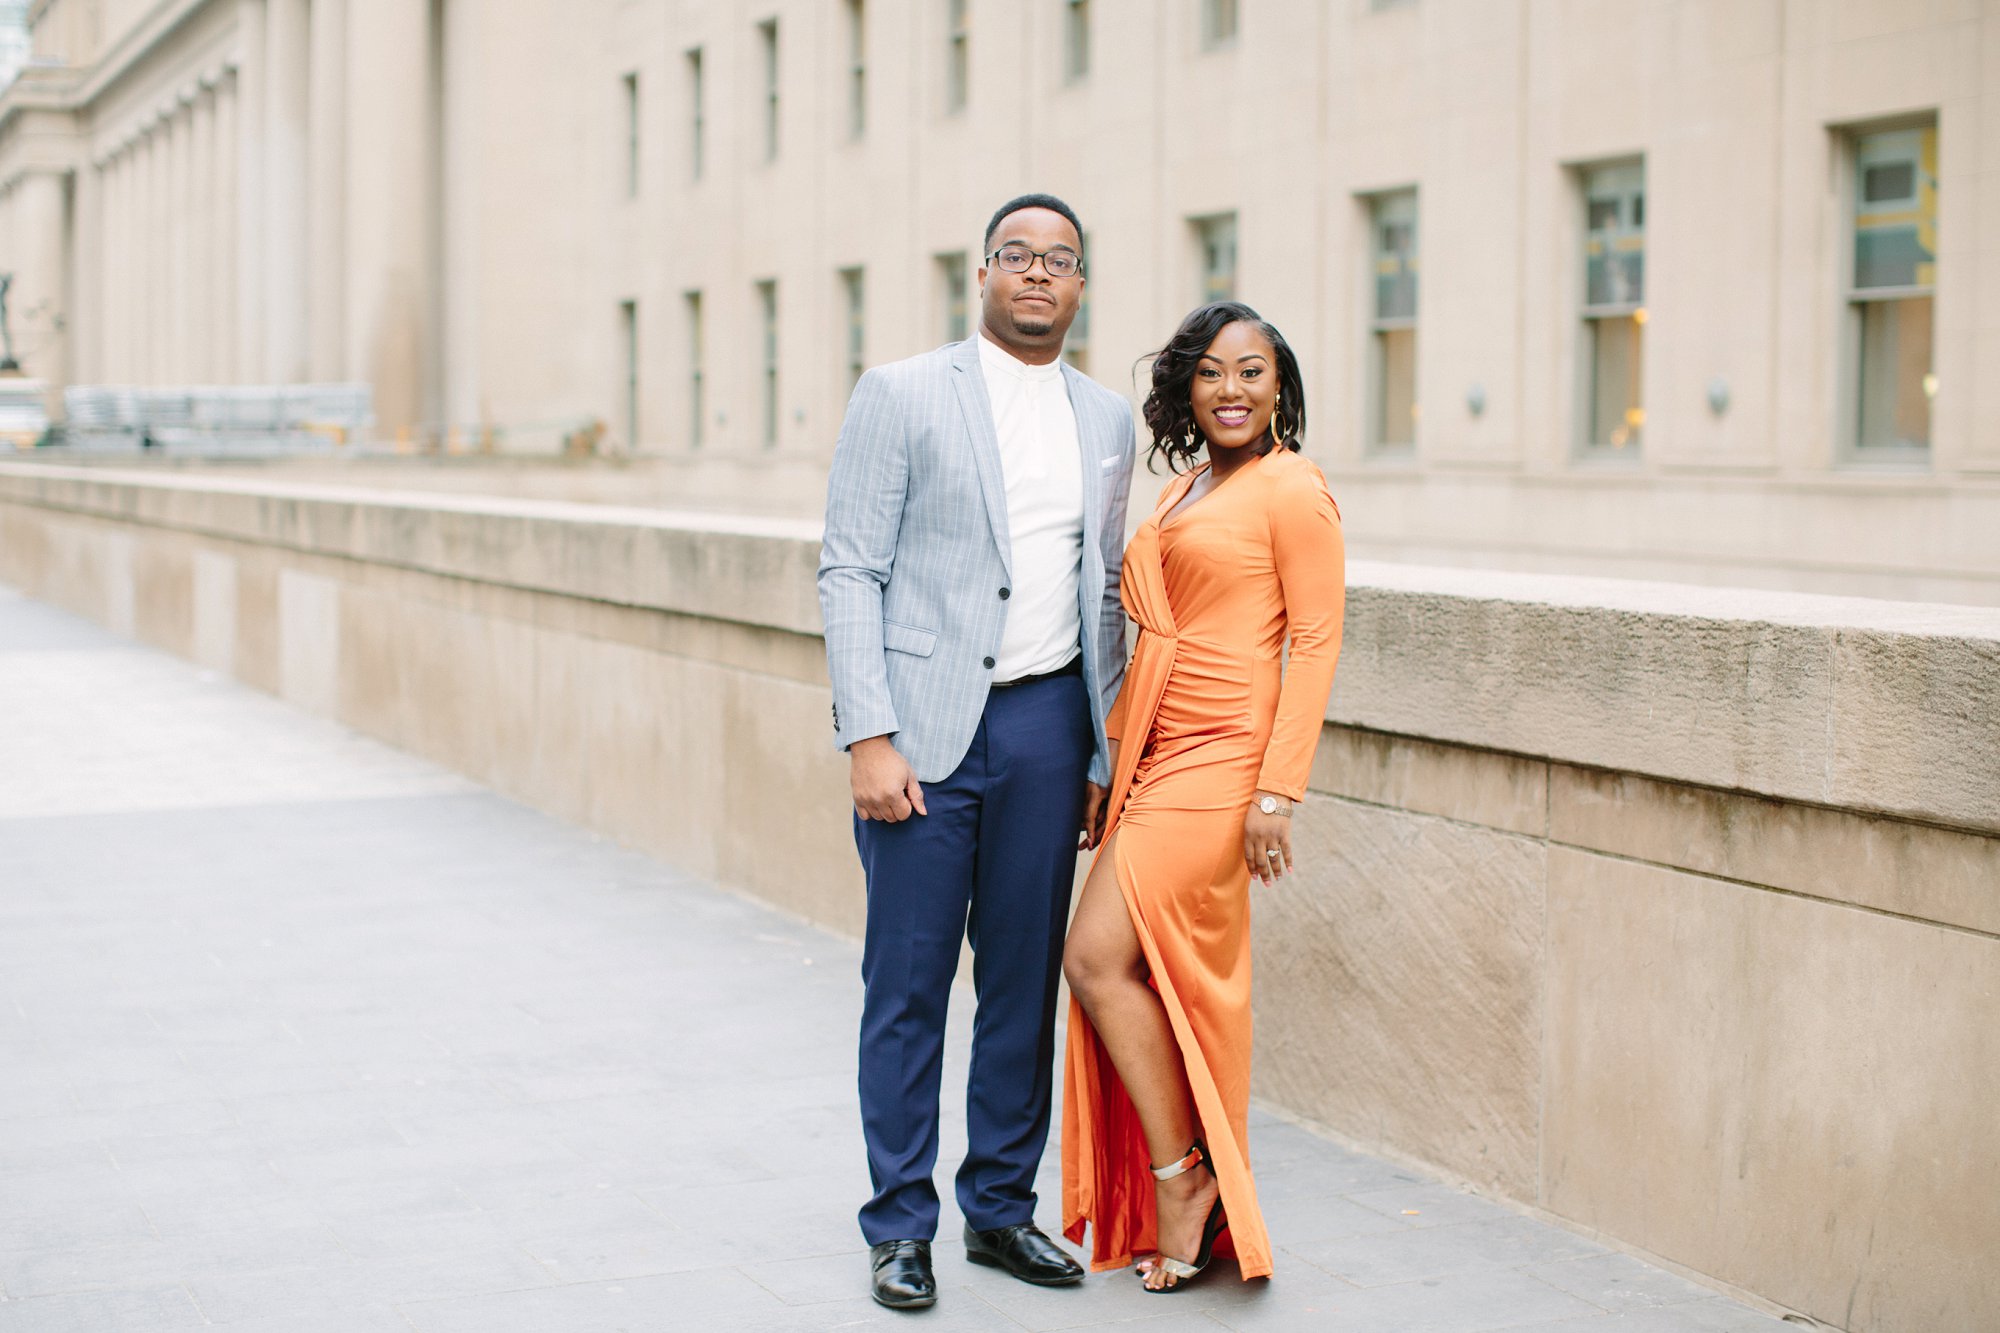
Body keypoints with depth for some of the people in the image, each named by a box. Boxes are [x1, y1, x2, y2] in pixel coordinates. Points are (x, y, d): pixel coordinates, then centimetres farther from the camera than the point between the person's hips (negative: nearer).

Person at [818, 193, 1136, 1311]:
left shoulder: (1108, 422, 12)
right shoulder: (902, 396, -2)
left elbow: (1106, 594, 15)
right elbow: (851, 572, -5)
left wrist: (1106, 756, 11)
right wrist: (868, 737, -13)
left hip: (1046, 726, 4)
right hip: (924, 728, -4)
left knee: (1027, 979, 10)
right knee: (908, 985, 1)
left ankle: (1002, 1208, 23)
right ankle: (900, 1224, 13)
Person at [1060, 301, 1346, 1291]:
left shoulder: (1292, 490, -7)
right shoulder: (1182, 492, 17)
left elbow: (1317, 643, -11)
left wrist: (1277, 789, -16)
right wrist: (1110, 760, 18)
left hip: (1219, 761, -8)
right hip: (1153, 758, 8)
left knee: (1098, 958, -13)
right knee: (1151, 976, 7)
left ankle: (1182, 1174, 1)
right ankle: (1182, 1208, 16)